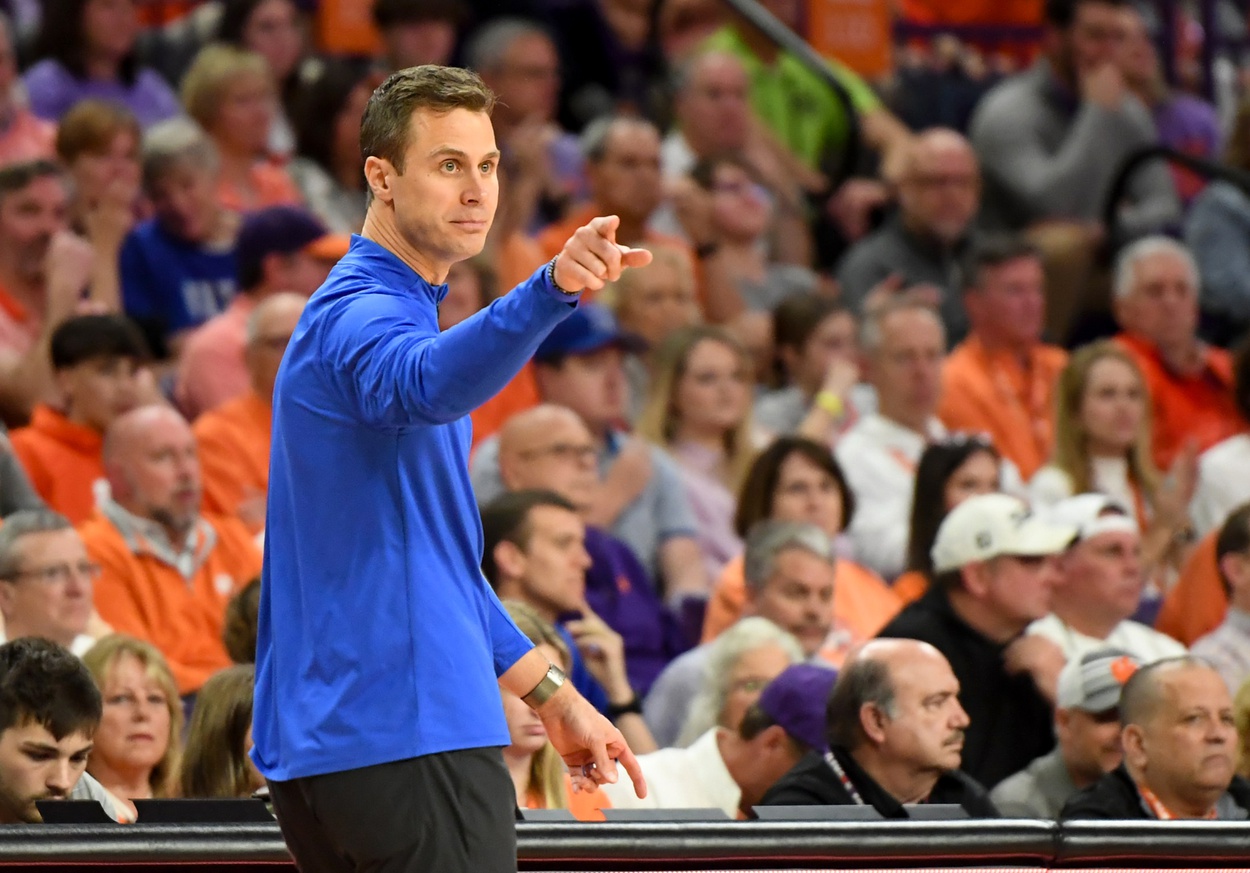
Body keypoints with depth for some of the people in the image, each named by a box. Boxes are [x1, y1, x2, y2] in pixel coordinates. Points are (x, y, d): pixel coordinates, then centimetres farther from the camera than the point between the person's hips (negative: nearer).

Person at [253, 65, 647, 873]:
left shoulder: (371, 311, 22)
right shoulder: (362, 315, -10)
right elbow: (424, 384, -39)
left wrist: (552, 696, 28)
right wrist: (555, 288, -55)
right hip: (409, 738, -10)